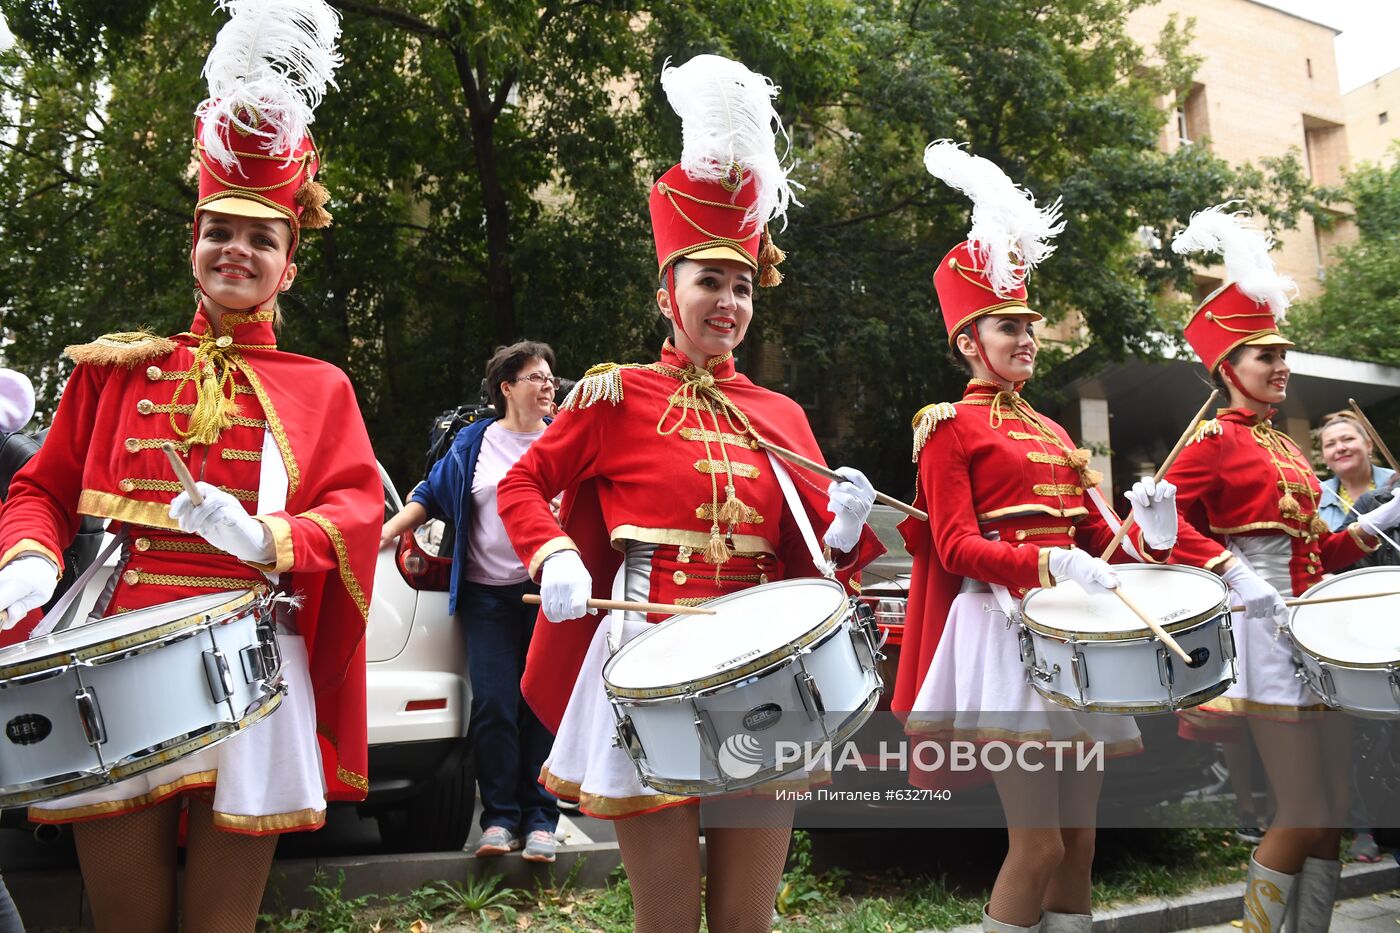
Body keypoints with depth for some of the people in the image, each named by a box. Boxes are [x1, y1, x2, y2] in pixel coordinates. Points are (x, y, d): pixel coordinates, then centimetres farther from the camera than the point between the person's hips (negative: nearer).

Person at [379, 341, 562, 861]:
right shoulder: (474, 443, 10)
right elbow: (430, 496, 16)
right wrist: (385, 532, 4)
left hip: (550, 589, 0)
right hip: (488, 593, 1)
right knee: (494, 705, -5)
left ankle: (540, 818, 10)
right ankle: (500, 817, 7)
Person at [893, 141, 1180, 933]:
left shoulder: (1052, 433, 20)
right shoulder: (950, 427, -2)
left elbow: (1093, 533, 18)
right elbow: (956, 546, -11)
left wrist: (1149, 536, -3)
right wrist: (1049, 564, -24)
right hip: (1003, 624, -7)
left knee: (1080, 839, 10)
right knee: (1040, 845, -8)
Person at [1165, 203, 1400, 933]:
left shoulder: (1284, 446, 19)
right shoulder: (1213, 440, -5)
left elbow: (1313, 547, 19)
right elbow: (1170, 520, -18)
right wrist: (1234, 573, -29)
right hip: (1265, 627, -8)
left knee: (1332, 810, 9)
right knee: (1303, 814, -8)